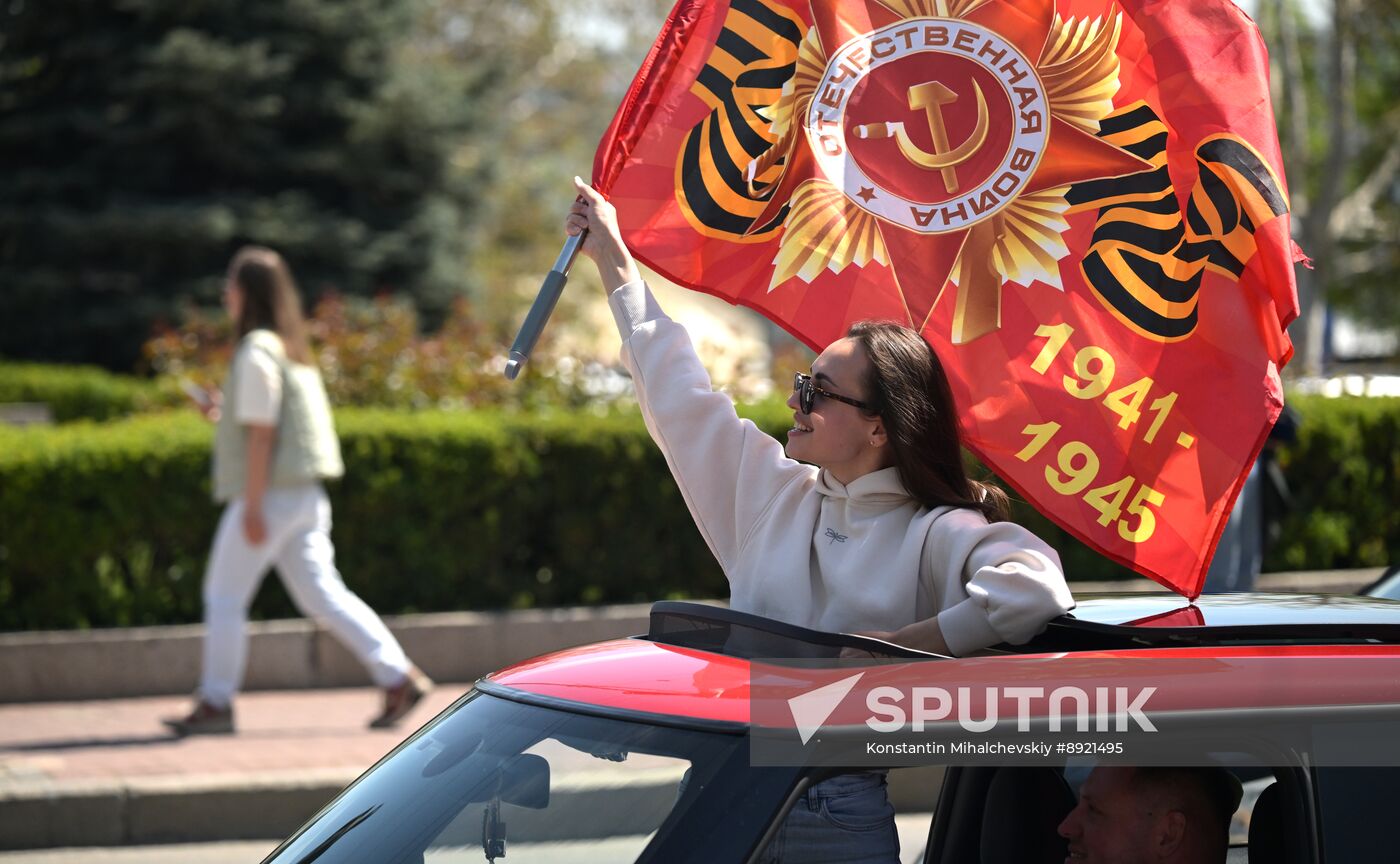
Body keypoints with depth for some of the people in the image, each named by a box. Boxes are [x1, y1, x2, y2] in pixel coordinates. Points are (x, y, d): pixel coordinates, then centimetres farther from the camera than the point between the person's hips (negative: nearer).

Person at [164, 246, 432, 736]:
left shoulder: (257, 352, -13)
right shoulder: (290, 348, 16)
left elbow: (261, 433, -17)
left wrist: (252, 506, -18)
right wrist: (224, 411, 18)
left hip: (271, 493, -9)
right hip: (304, 494, 9)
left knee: (224, 596, 0)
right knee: (322, 595, 7)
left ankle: (216, 704, 5)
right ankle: (400, 677, 0)